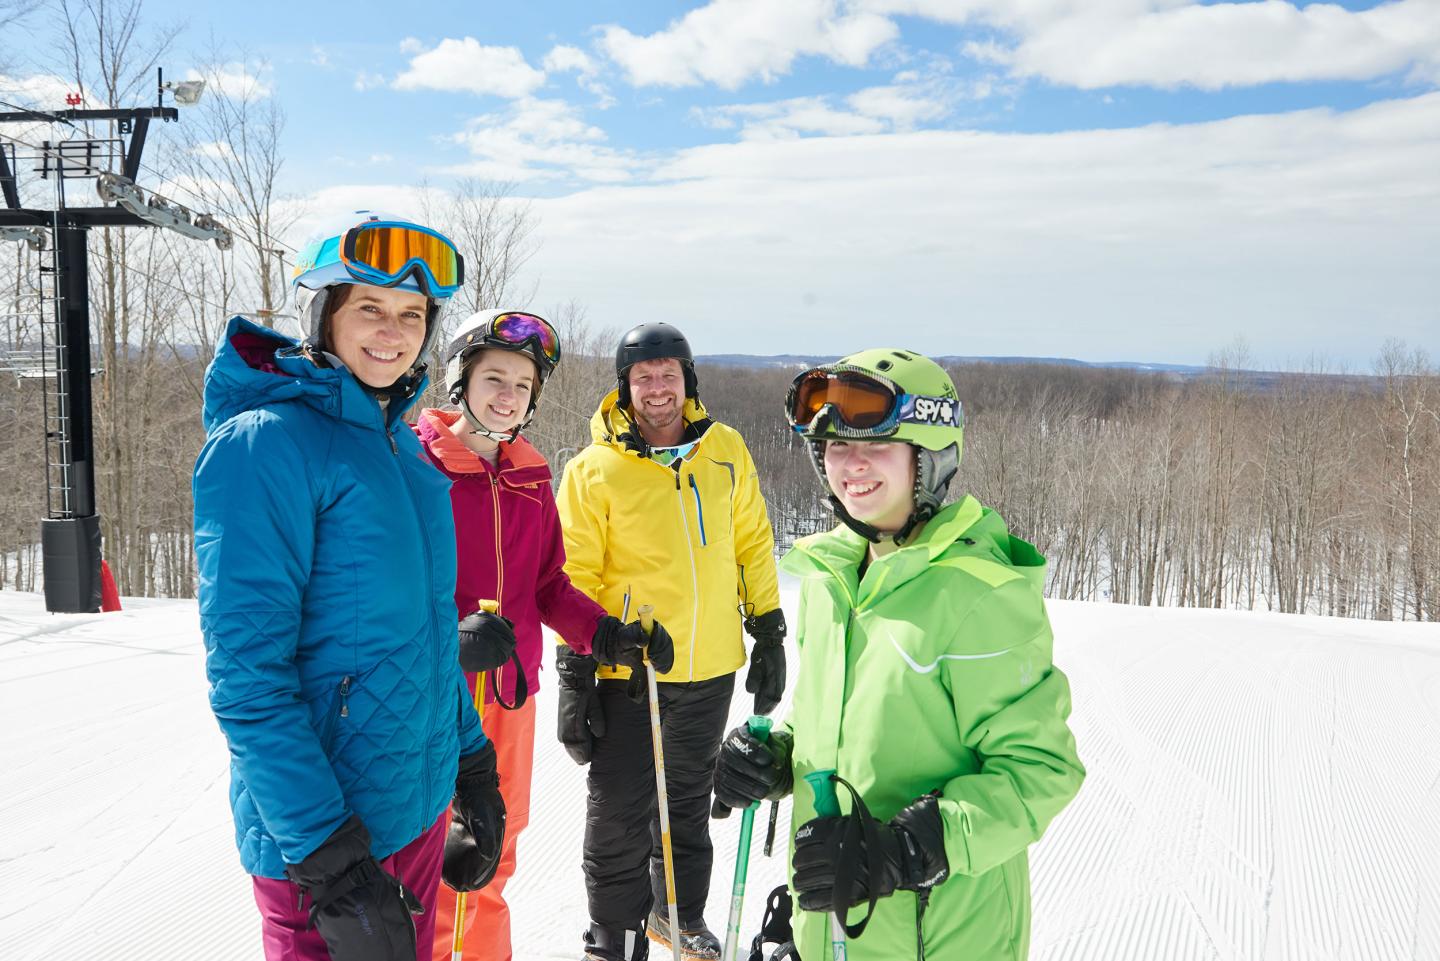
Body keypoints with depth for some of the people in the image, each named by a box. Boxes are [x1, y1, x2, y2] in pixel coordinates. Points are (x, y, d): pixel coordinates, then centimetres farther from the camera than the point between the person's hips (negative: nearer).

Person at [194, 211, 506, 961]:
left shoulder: (399, 442, 7)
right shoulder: (264, 442, -16)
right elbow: (245, 671, -20)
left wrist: (472, 765, 14)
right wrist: (327, 855, -22)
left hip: (421, 804, 8)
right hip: (323, 837, -7)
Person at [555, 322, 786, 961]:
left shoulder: (726, 451, 2)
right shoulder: (594, 470, -8)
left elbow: (753, 544, 9)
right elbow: (574, 578, -6)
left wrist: (769, 634, 7)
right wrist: (573, 676, -8)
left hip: (710, 669, 3)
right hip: (626, 672, -3)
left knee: (690, 799, 20)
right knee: (620, 816, 5)